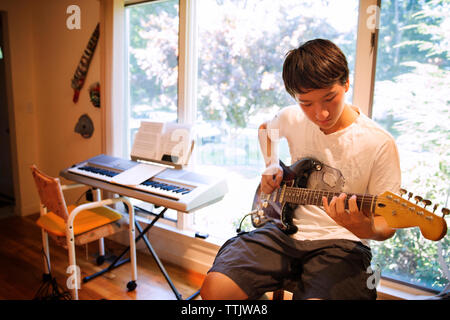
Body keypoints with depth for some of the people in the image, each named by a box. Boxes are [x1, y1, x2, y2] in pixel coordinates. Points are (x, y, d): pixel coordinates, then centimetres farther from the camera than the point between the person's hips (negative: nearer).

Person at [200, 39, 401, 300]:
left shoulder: (379, 144, -12)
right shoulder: (292, 118, 1)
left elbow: (387, 224, -6)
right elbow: (267, 128, 27)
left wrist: (368, 229, -29)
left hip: (339, 242, -3)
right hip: (286, 229, 4)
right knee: (214, 288, -16)